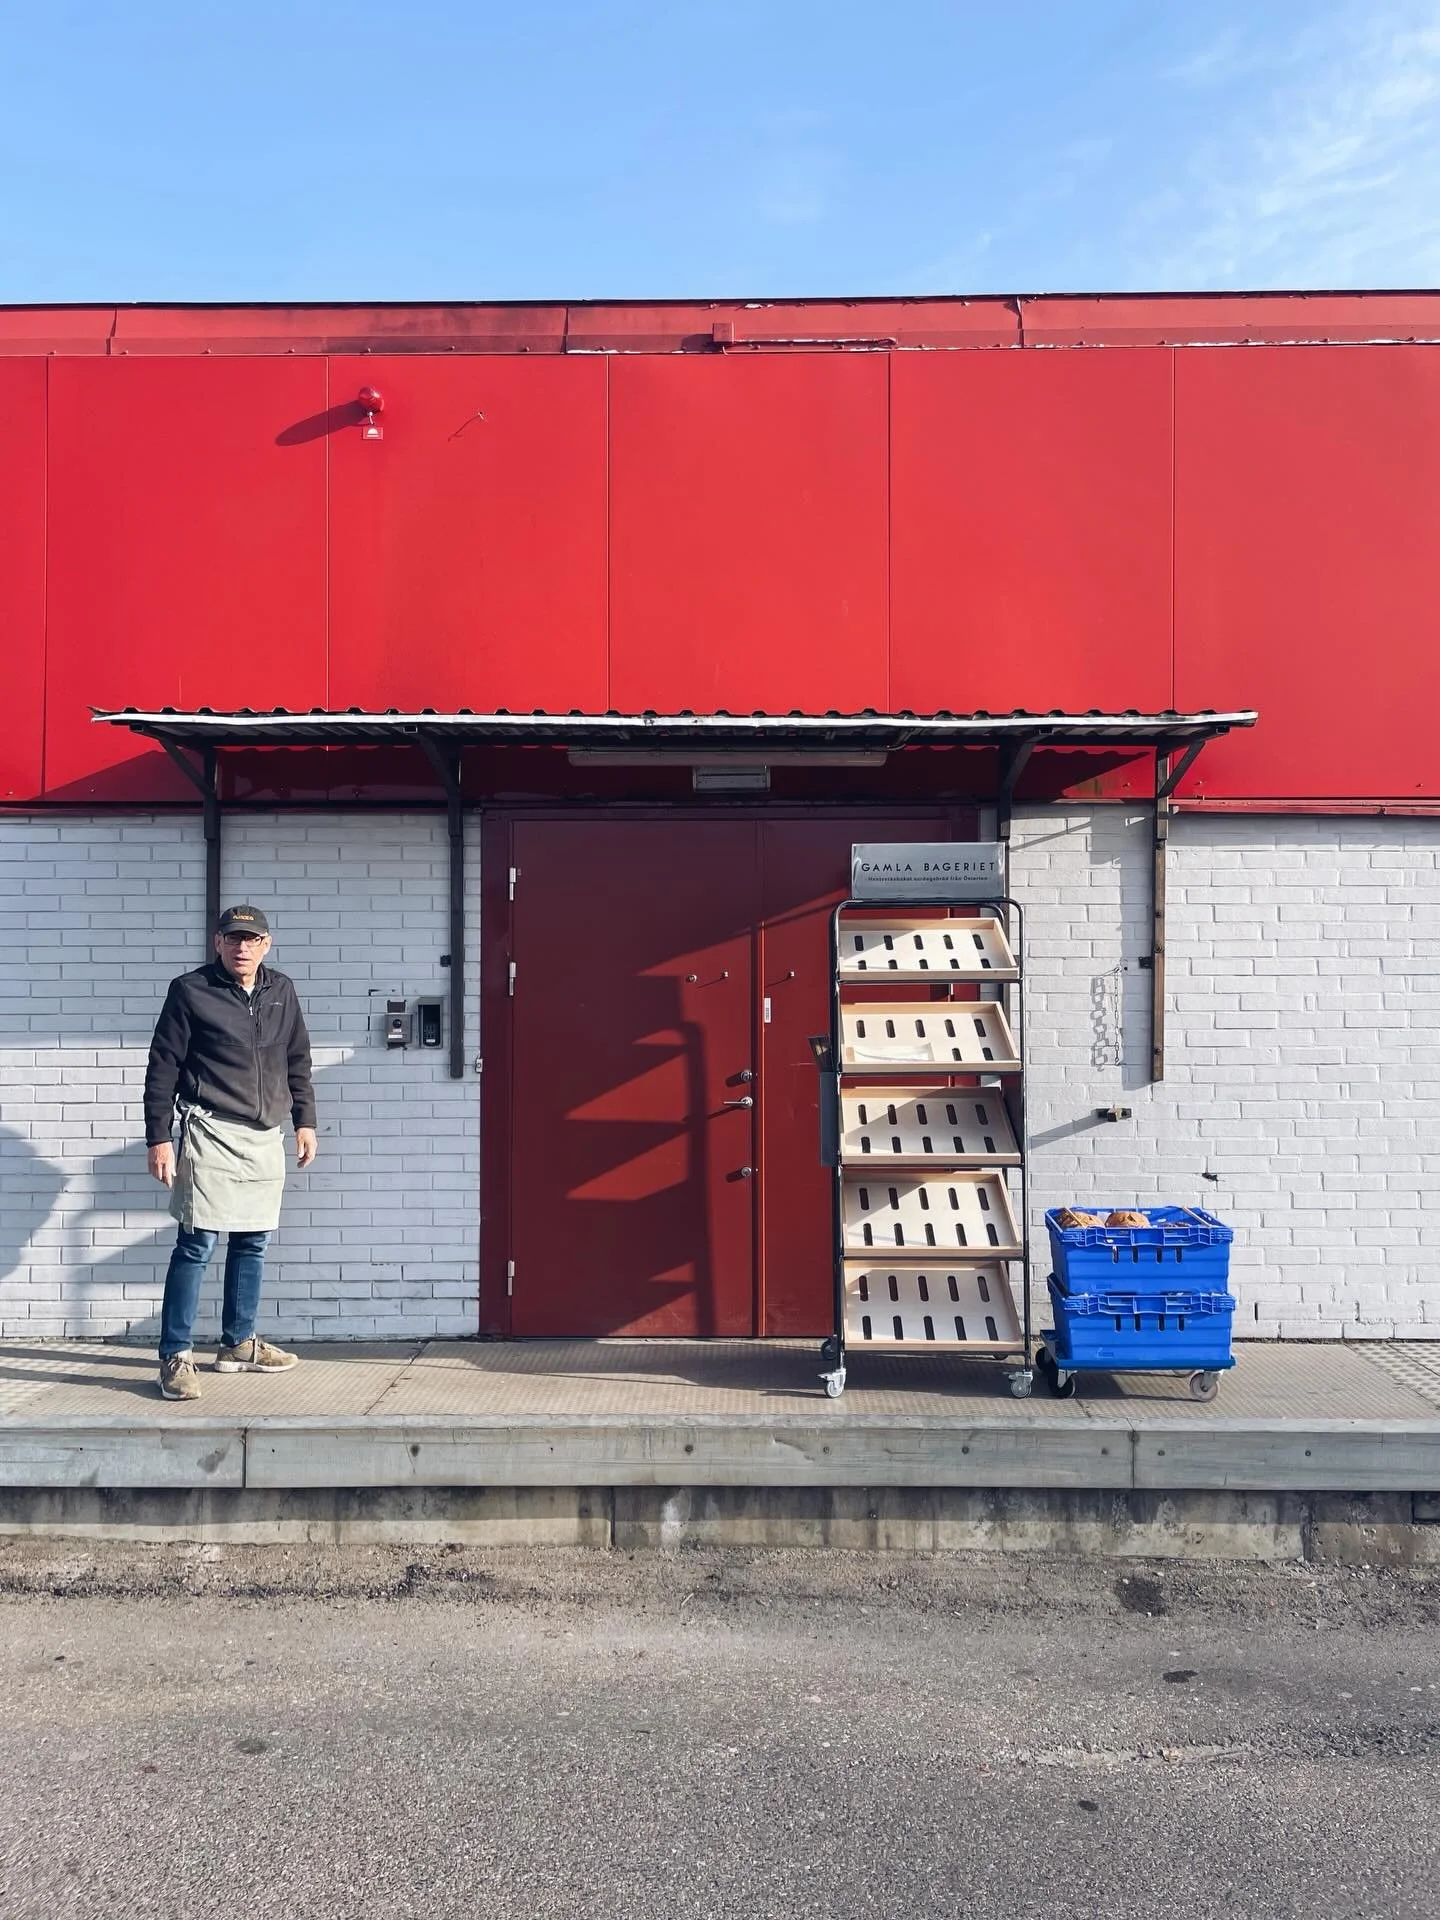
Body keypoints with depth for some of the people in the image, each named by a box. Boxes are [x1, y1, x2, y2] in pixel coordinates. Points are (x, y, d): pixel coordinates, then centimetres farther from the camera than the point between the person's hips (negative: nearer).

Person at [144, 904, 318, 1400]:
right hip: (211, 1133, -5)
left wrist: (305, 1121, 15)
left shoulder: (282, 991, 10)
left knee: (253, 1241, 11)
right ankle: (175, 1357, 0)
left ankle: (238, 1345, 23)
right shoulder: (190, 991, -4)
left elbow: (297, 1062, 19)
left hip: (266, 1137, 6)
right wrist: (158, 1138, -7)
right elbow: (162, 1067, -3)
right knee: (197, 1244, -7)